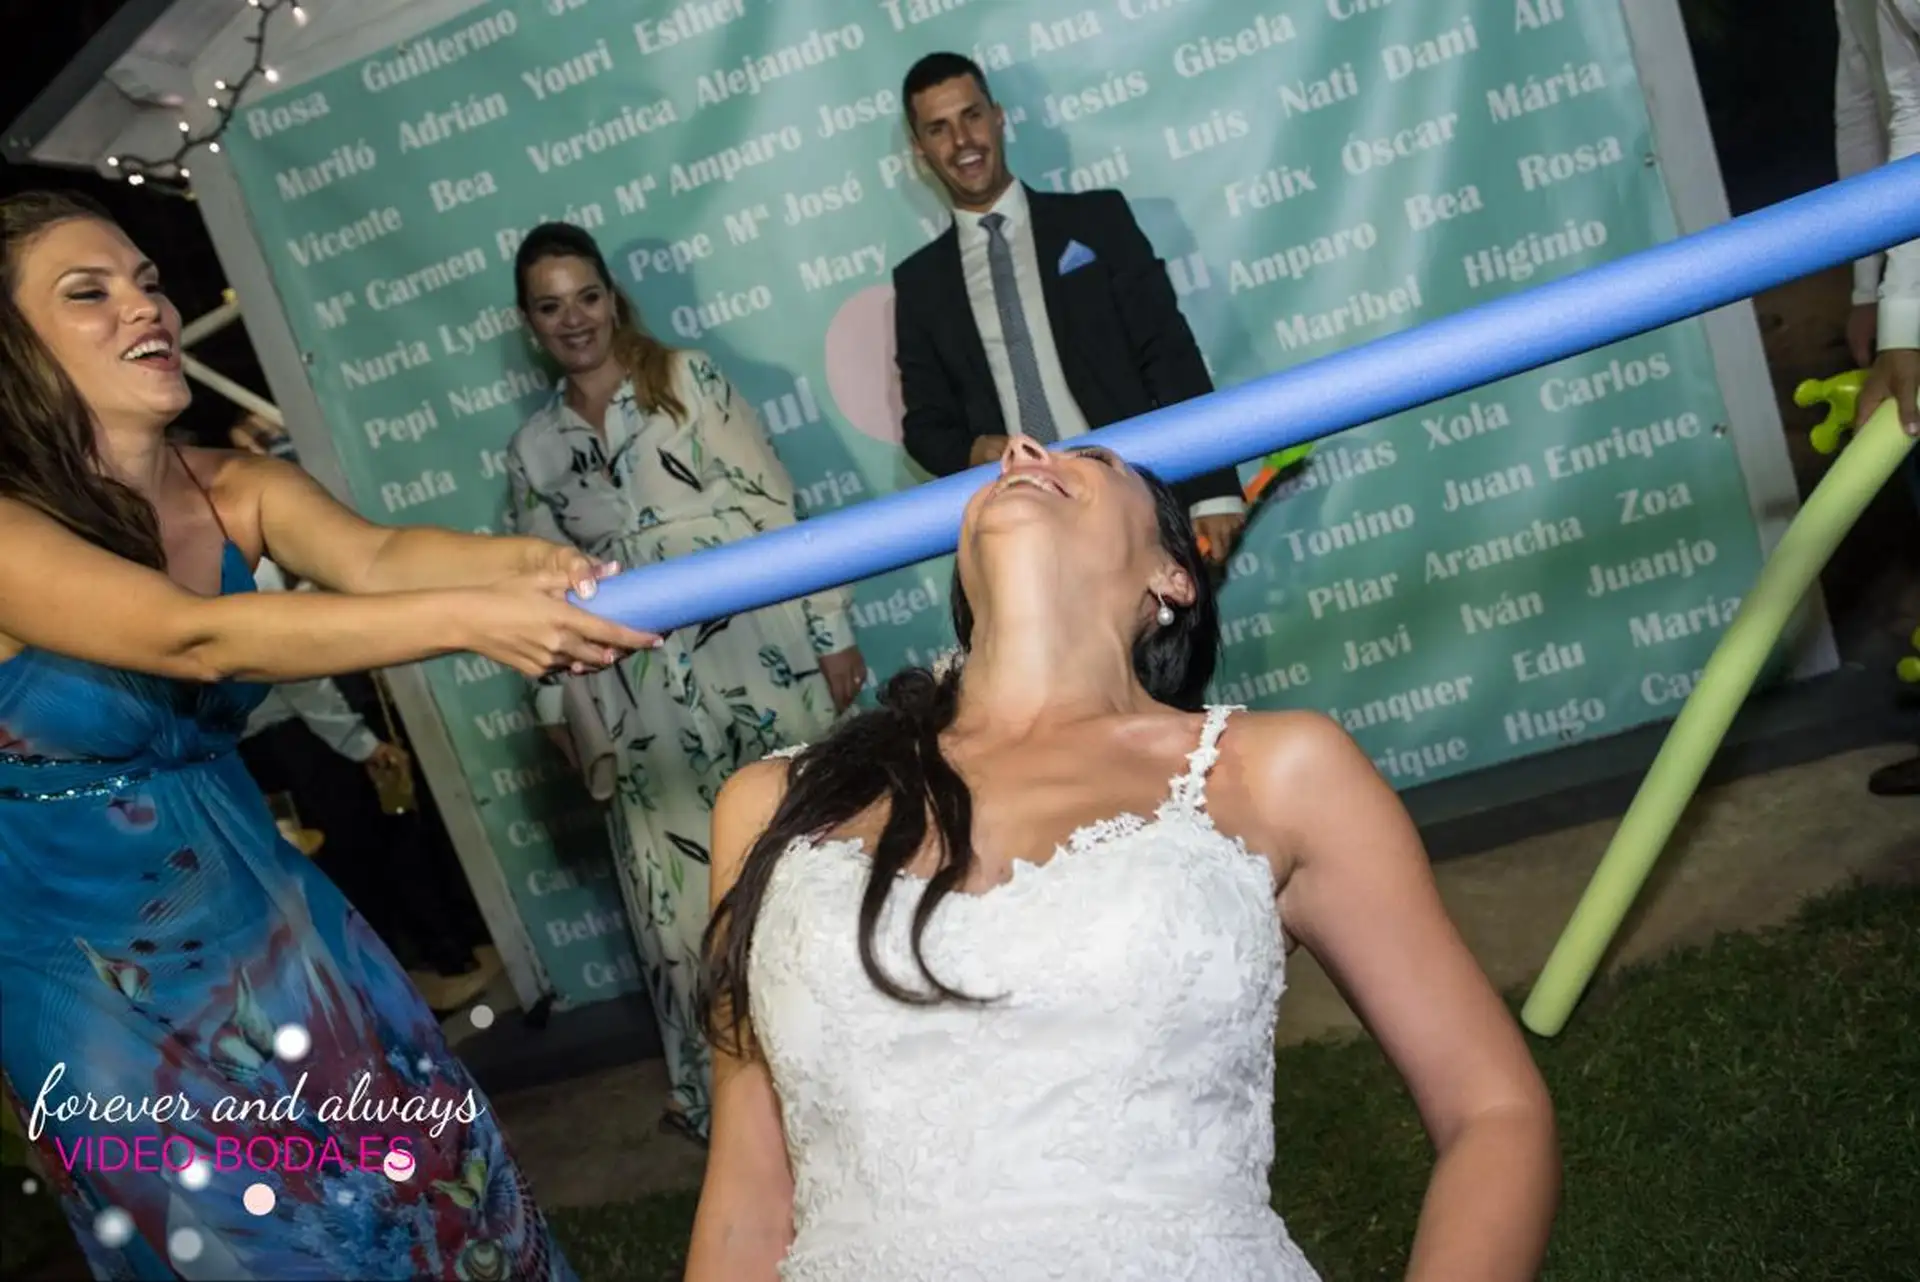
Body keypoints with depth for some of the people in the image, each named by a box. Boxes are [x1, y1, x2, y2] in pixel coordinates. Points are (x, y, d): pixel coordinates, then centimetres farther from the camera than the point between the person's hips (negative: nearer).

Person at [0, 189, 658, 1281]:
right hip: (99, 979, -5)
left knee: (438, 1183, 8)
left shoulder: (237, 490, -3)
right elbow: (199, 639, -35)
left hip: (265, 925, 5)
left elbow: (376, 554, -21)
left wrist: (531, 563, -42)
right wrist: (471, 618, -45)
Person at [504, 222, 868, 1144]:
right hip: (645, 697, 2)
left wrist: (830, 634, -7)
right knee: (685, 889, 6)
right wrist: (558, 712, 8)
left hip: (757, 660, -2)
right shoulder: (533, 449, 9)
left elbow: (776, 509, -2)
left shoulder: (690, 381, 1)